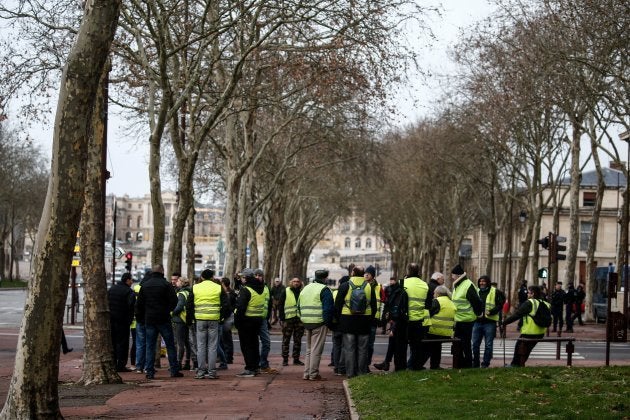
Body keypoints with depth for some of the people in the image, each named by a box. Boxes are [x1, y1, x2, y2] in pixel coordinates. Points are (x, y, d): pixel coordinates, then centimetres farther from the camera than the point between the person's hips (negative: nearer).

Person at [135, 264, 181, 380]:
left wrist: (140, 318, 15)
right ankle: (174, 370, 5)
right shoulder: (166, 284, -6)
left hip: (149, 319, 3)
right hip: (164, 320, -3)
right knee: (170, 345, 4)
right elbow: (174, 301, -10)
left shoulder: (144, 285, 6)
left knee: (150, 346, 5)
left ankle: (149, 371, 1)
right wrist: (167, 310, 8)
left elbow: (139, 304, 8)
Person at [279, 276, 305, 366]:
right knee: (286, 340, 2)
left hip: (300, 319, 2)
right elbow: (281, 305, 0)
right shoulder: (286, 292, 2)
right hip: (288, 319, -2)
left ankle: (296, 359, 16)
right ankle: (285, 359, 8)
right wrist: (282, 318, -8)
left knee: (298, 340, 8)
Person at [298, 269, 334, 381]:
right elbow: (329, 308, -15)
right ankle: (314, 374, -4)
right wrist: (328, 322, -6)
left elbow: (299, 306, 19)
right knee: (316, 349, -4)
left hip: (306, 323, 8)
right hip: (319, 323, -8)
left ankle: (306, 373, 15)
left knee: (309, 349, 16)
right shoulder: (324, 290, -10)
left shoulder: (305, 289, 16)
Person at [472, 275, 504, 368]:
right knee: (475, 344, 7)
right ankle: (475, 363, 17)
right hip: (477, 321, 4)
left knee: (488, 345, 0)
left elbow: (500, 305, -5)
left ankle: (485, 363, 7)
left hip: (489, 322, -4)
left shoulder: (495, 292, -1)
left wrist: (491, 312, -17)